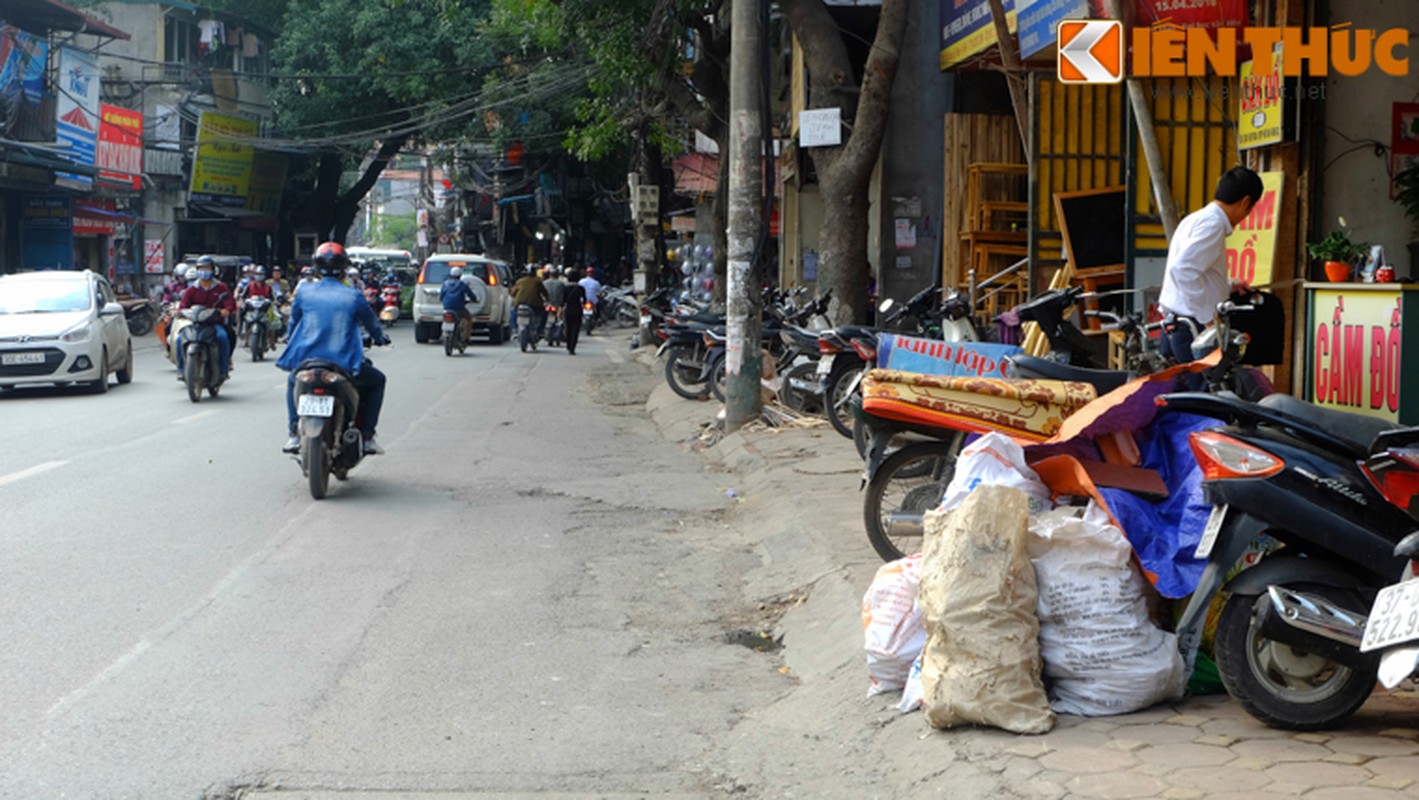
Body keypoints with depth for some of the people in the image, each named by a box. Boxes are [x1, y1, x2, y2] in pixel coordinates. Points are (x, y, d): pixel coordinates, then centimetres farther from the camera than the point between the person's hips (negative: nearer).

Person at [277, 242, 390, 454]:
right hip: (344, 364, -3)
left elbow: (293, 323, 19)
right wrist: (380, 338, 36)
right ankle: (366, 436, 14)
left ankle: (294, 434, 25)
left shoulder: (304, 293, 6)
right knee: (376, 380, 24)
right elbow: (372, 323, 13)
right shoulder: (353, 296, 0)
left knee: (293, 382, 37)